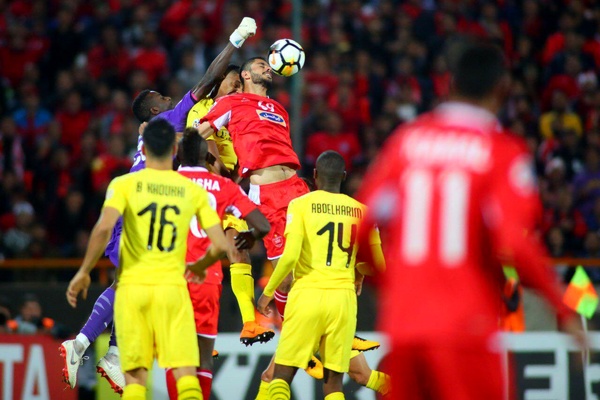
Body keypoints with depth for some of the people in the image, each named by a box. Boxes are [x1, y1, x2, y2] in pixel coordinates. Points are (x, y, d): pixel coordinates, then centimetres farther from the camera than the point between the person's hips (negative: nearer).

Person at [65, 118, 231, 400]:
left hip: (133, 286, 0)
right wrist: (197, 267, 23)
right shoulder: (193, 191, 5)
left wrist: (83, 272, -5)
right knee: (186, 372, -1)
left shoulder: (124, 184, 0)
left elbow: (103, 228, -17)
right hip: (173, 287, 0)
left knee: (135, 375, 5)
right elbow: (220, 245, 3)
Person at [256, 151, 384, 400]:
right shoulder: (360, 211, 8)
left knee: (282, 375, 3)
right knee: (333, 379, 9)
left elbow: (290, 256, -12)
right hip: (343, 297, 3)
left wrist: (268, 292, 0)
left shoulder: (301, 204, -1)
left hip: (308, 294, -3)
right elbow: (378, 266, 11)